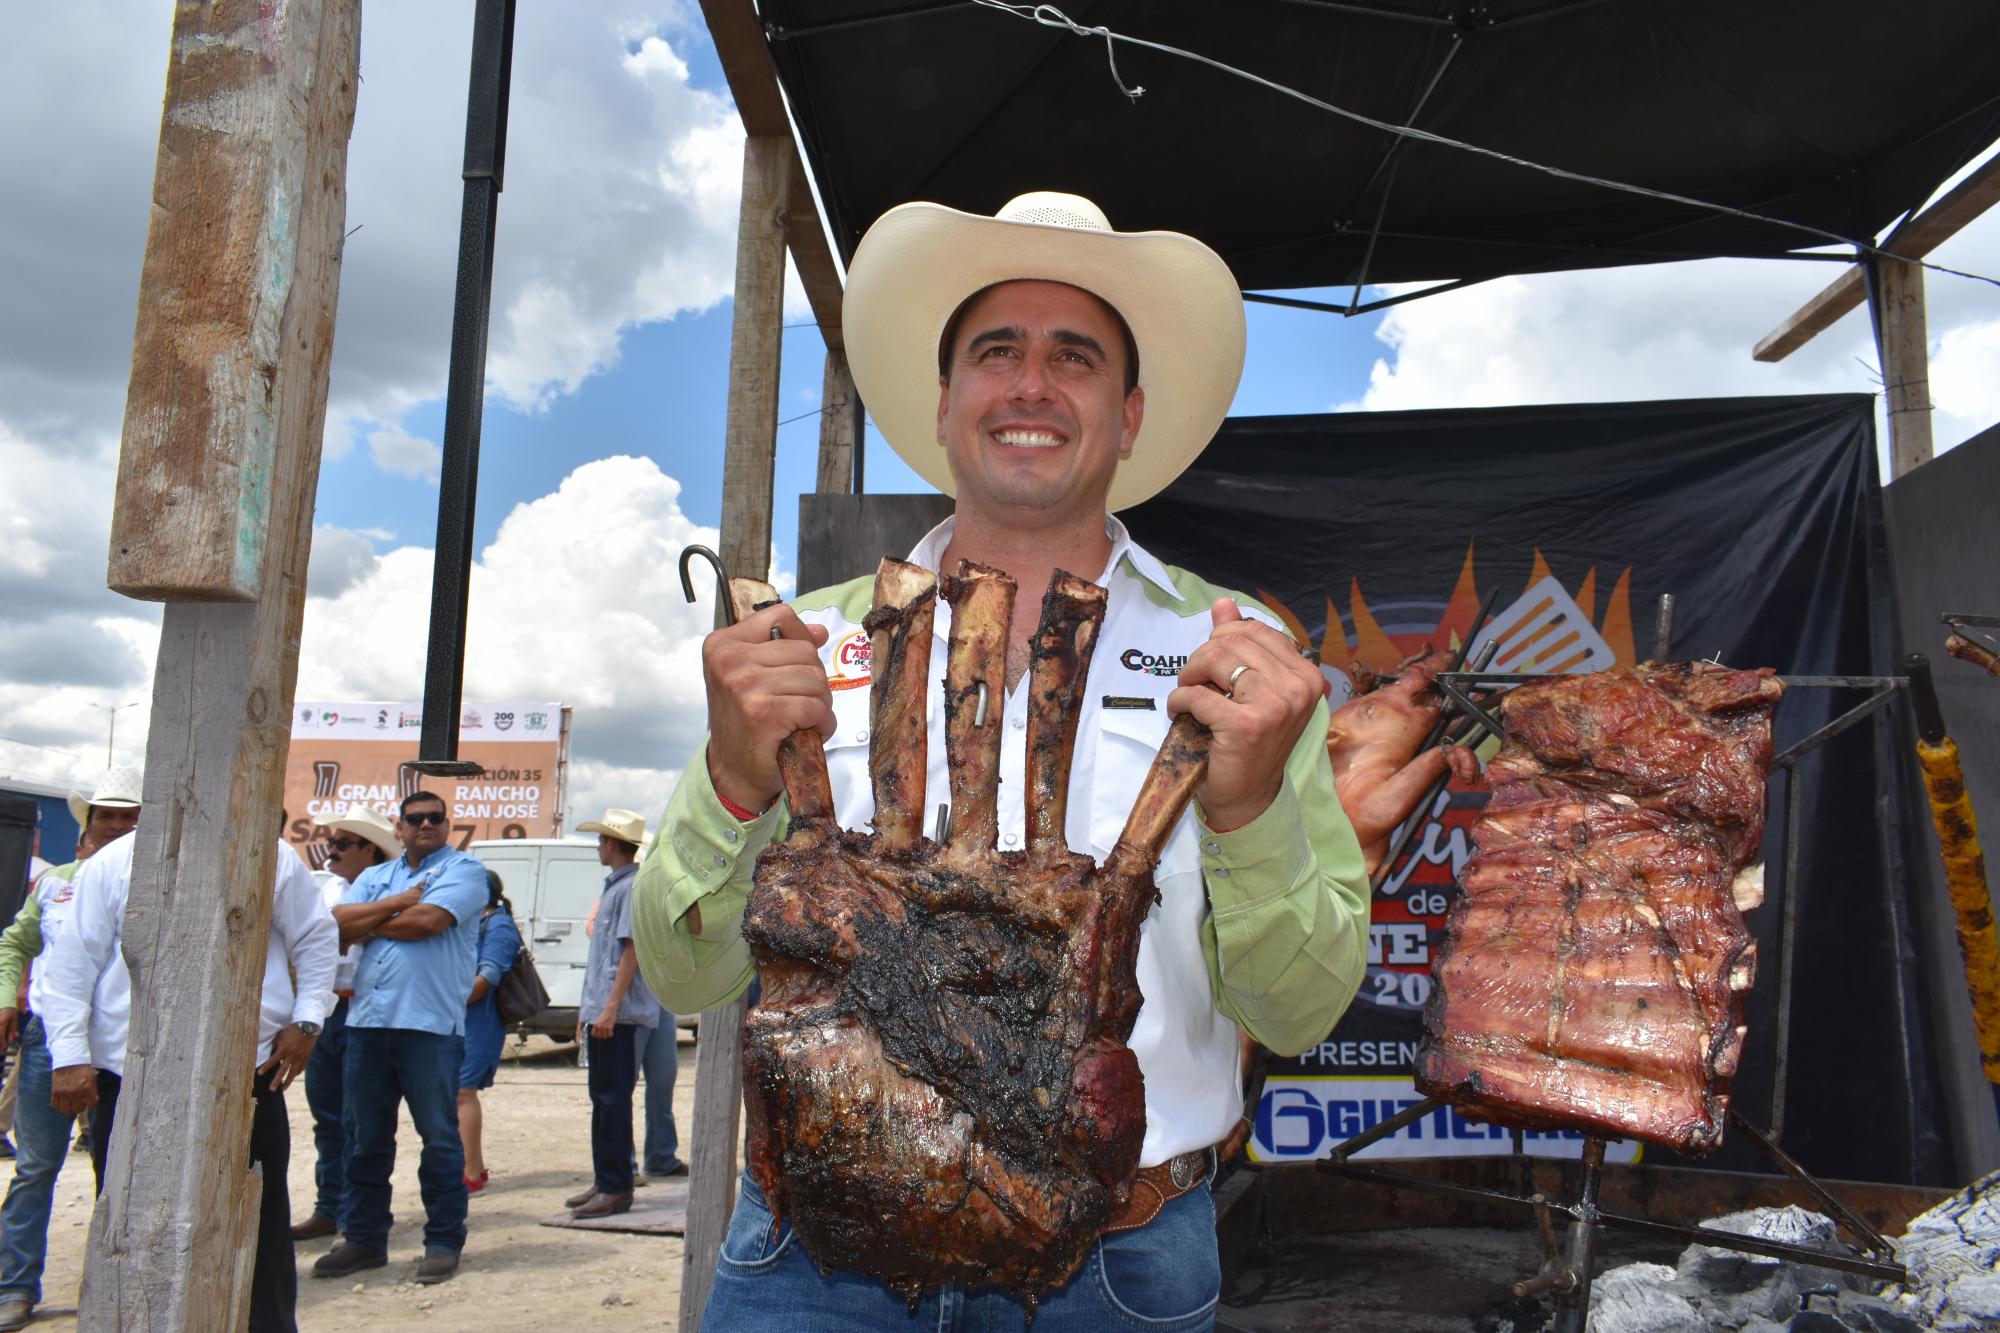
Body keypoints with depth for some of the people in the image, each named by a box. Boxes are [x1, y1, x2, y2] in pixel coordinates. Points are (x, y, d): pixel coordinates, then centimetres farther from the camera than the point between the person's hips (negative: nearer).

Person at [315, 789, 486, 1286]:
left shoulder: (463, 869, 1)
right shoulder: (374, 877, 20)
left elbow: (427, 920, -15)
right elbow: (337, 922, 3)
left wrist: (369, 925, 0)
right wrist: (396, 903, -8)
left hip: (430, 1025, -6)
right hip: (367, 1021, 6)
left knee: (439, 1137, 1)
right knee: (365, 1137, 12)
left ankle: (443, 1241, 10)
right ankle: (363, 1238, 24)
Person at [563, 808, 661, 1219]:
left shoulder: (634, 887, -13)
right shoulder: (614, 887, 18)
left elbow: (632, 950, -20)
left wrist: (611, 1007, -23)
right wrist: (587, 1007, 23)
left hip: (619, 1014, -10)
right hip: (601, 1011, 10)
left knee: (613, 1097, -6)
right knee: (602, 1097, 15)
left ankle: (616, 1188, 0)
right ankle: (604, 1182, 23)